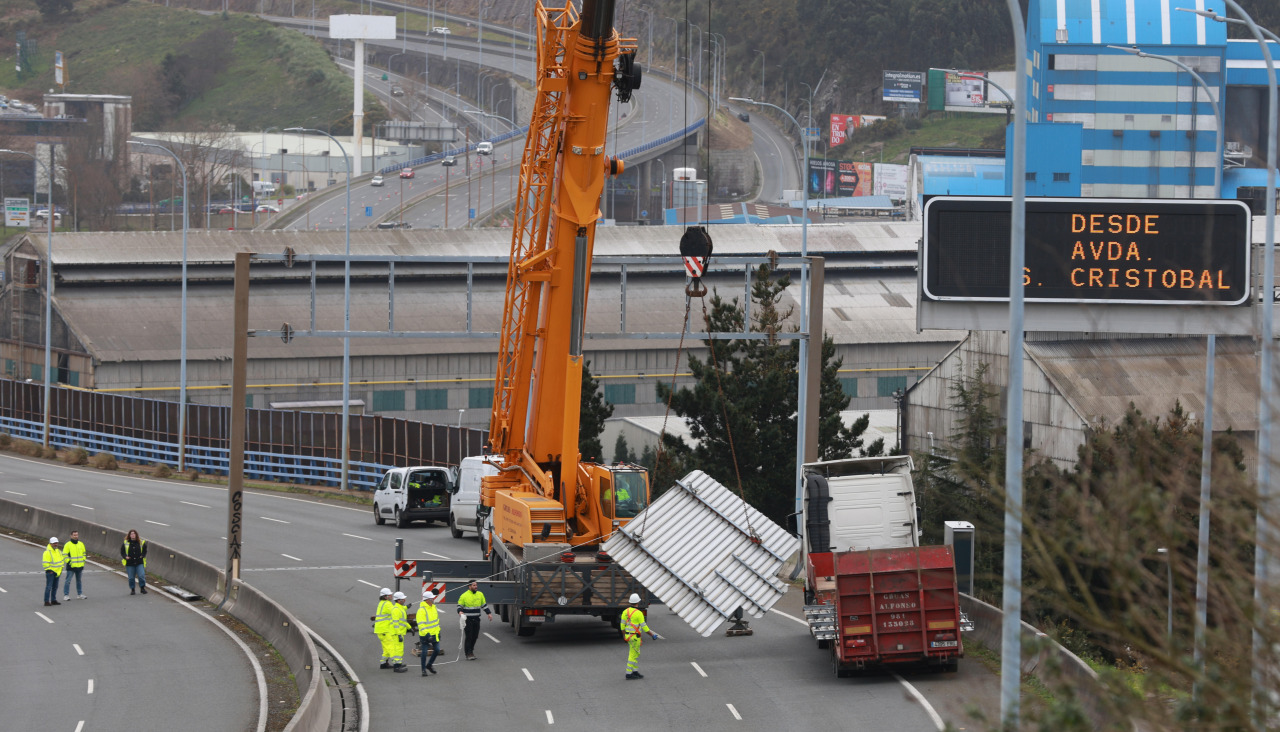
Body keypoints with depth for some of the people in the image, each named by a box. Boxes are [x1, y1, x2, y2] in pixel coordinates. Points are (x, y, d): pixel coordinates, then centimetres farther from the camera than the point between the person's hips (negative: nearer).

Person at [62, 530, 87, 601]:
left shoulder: (81, 544, 8)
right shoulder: (68, 545, -7)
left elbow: (83, 553, 19)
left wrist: (83, 560, 10)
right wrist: (68, 561, -15)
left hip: (80, 566, 5)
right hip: (71, 566, -5)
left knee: (79, 581, 16)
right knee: (68, 581, -7)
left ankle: (79, 594, 25)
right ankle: (66, 595, -5)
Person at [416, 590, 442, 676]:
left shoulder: (433, 607, 8)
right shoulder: (422, 610, -18)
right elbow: (420, 623, -22)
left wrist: (438, 630, 22)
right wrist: (426, 633, -29)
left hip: (434, 634, 7)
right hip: (425, 634, -7)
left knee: (437, 650, 8)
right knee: (424, 652, 0)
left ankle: (429, 665, 28)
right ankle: (423, 670, 11)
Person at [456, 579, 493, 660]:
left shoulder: (480, 594, 11)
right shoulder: (464, 596, -6)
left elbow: (484, 605, 21)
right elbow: (459, 605, -2)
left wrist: (489, 613, 15)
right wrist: (460, 611, -22)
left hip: (476, 619, 5)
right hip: (468, 619, -5)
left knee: (475, 636, 8)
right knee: (469, 637, -7)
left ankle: (471, 652, 22)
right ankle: (468, 654, -5)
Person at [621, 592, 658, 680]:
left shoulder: (625, 612, 2)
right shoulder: (639, 613, -17)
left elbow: (622, 624, 7)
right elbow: (644, 626, -15)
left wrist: (624, 635, 20)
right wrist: (651, 634, -4)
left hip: (628, 636, 7)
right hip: (635, 637, -7)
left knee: (636, 654, 17)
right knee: (633, 655, -1)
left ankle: (635, 672, 20)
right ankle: (629, 674, 1)